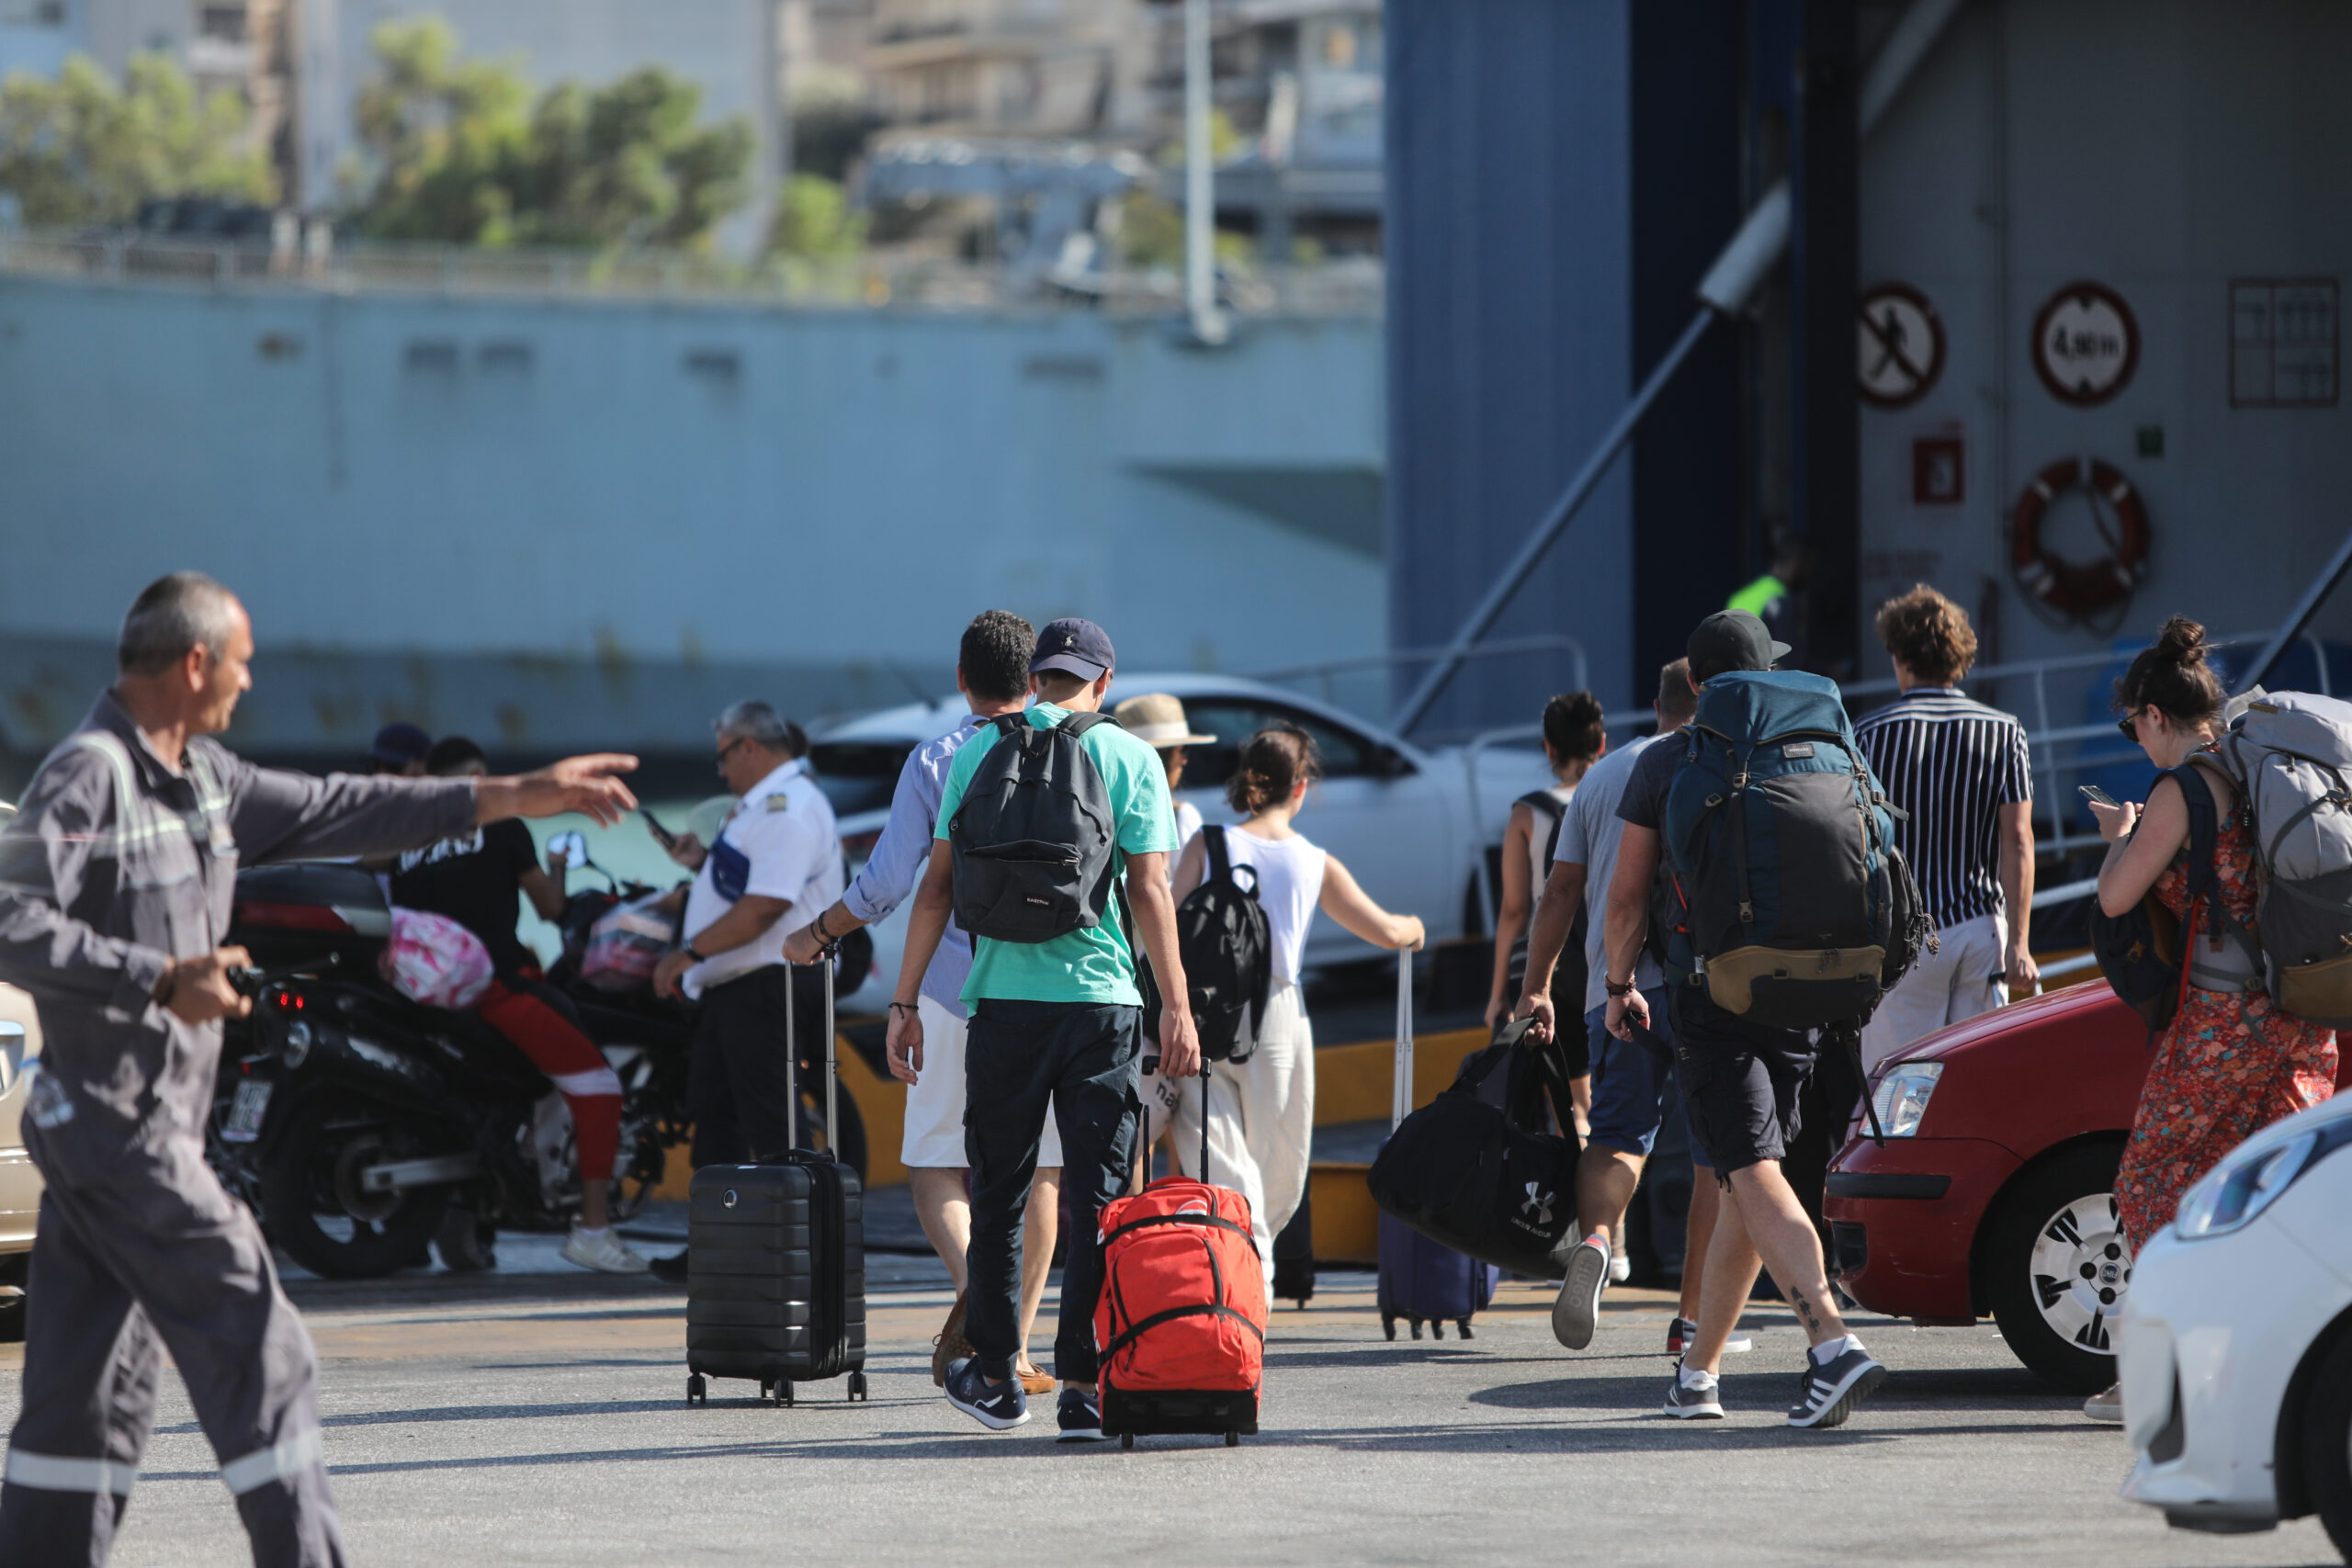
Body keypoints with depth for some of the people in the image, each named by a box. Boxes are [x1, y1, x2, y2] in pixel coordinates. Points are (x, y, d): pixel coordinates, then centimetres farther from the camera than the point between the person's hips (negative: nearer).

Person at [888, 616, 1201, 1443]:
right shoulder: (1128, 758, 1)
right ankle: (1084, 1386, -5)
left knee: (998, 1194, 13)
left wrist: (904, 1002, 8)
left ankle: (995, 1376, 19)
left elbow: (938, 887, 4)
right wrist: (1176, 1009, -3)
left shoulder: (979, 752, 6)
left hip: (1005, 998, 1)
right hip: (1102, 1000, -1)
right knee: (1096, 1199, 1)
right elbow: (1150, 892, -5)